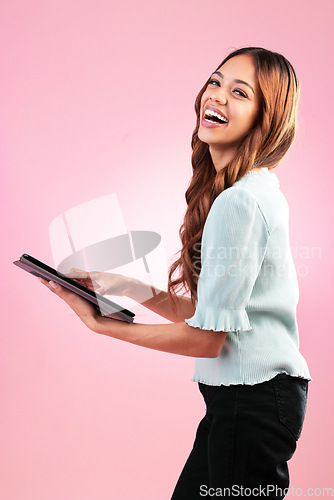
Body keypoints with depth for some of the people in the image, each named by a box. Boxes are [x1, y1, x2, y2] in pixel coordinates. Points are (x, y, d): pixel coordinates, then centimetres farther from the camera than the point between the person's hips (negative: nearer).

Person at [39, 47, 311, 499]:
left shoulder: (238, 203, -21)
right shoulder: (258, 190, 10)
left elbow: (207, 338, -18)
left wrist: (101, 325, -11)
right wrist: (129, 287, 7)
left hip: (253, 402, -9)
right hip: (239, 397, 9)